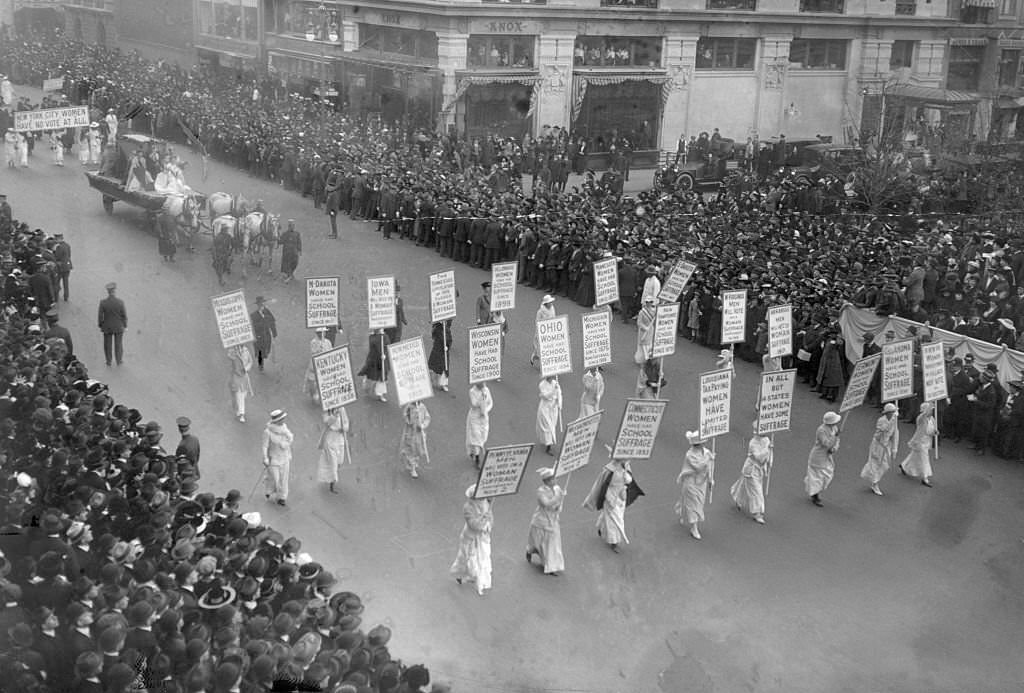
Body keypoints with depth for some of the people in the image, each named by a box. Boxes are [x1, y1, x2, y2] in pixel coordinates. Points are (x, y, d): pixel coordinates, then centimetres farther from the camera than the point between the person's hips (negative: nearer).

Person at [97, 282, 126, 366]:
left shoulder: (102, 302, -17)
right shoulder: (120, 302, -19)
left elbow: (100, 316, -10)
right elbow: (124, 316, -12)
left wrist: (100, 326, 5)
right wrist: (125, 326, 3)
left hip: (107, 327, 1)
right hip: (119, 327, -1)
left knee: (107, 345, 16)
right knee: (118, 344, 16)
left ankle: (108, 361, 26)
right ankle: (119, 361, 26)